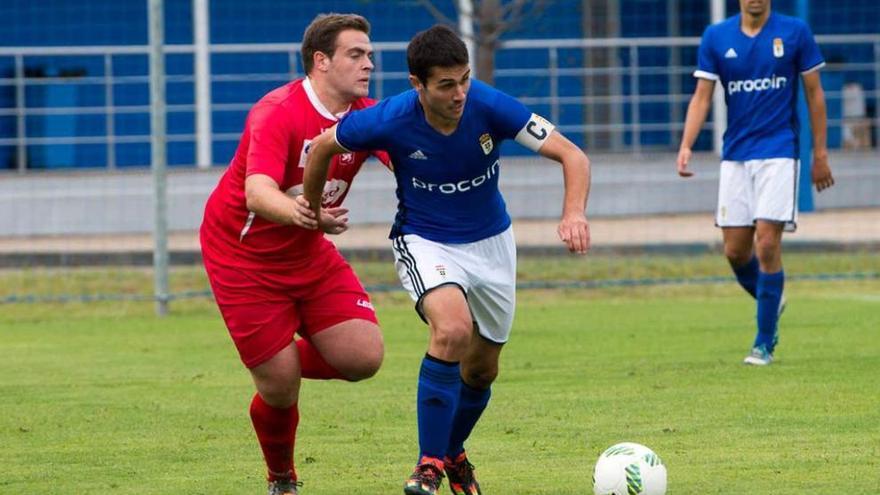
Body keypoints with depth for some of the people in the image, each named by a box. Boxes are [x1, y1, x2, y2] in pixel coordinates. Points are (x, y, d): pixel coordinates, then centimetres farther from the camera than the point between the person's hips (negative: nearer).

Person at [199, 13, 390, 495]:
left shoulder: (367, 117, -7)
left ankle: (287, 360, 21)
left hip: (308, 253, 6)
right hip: (242, 253, -6)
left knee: (364, 356, -11)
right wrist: (300, 214, -61)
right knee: (280, 385, -7)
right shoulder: (277, 113, -26)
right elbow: (257, 193, -40)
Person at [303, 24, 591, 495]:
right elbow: (324, 146, -6)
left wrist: (574, 212, -42)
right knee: (453, 329, -30)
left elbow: (572, 156, -24)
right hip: (424, 241, -3)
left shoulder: (489, 106, -25)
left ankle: (453, 453, 42)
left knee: (482, 368, 12)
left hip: (491, 242, 3)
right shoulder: (391, 121, -26)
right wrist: (310, 213, 6)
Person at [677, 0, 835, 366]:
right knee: (735, 251, 2)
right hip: (735, 155, 3)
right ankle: (771, 303, 32)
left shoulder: (795, 32, -1)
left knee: (767, 243, -12)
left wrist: (820, 153, 2)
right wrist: (686, 146, -12)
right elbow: (702, 96, 2)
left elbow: (814, 94, 4)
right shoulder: (716, 37, 4)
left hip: (779, 152, -3)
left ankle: (765, 342, -2)